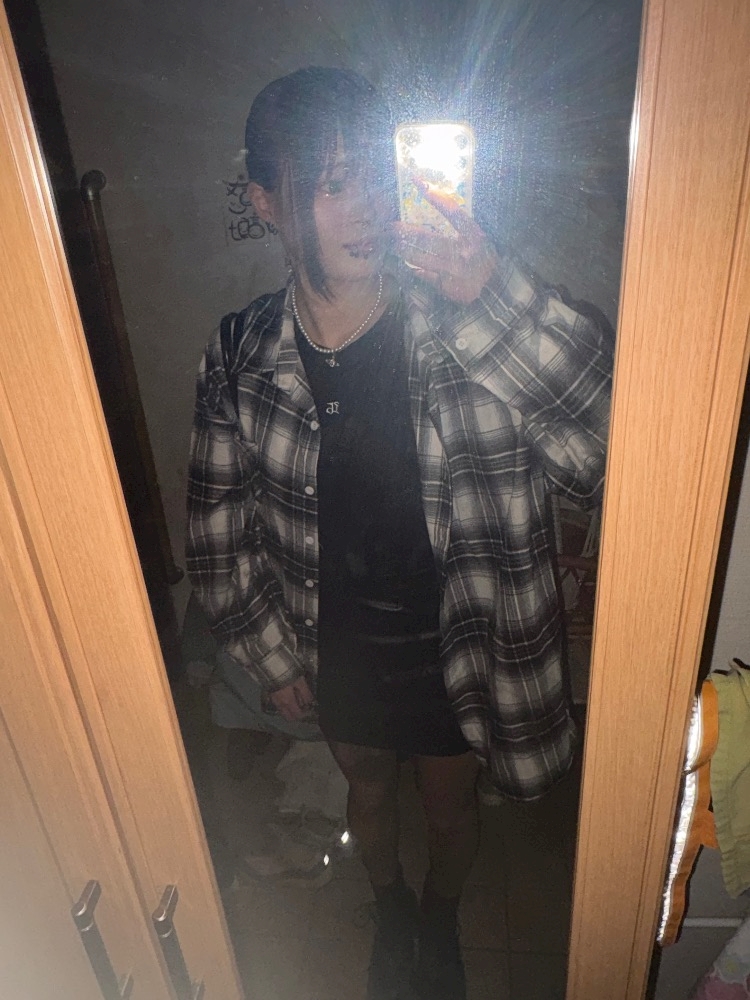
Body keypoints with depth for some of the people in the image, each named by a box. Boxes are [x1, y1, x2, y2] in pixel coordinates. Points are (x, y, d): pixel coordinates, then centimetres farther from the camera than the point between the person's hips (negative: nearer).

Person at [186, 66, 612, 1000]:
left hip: (455, 646, -1)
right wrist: (271, 656, 0)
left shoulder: (465, 331, -21)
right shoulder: (241, 356, -15)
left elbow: (614, 449, -31)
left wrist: (501, 296, -40)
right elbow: (219, 527, -4)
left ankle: (440, 916, 62)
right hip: (337, 649, 2)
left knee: (450, 806, 26)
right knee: (367, 793, 29)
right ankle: (391, 910, 65)